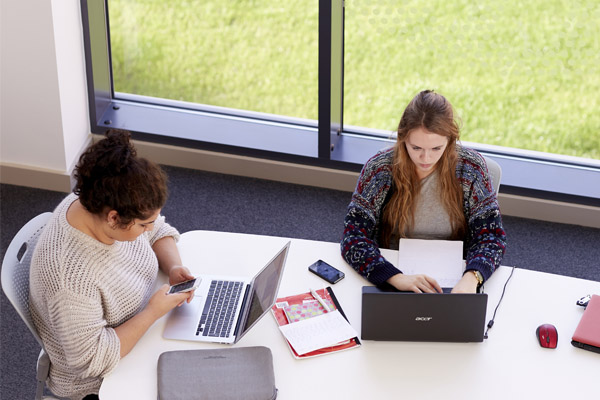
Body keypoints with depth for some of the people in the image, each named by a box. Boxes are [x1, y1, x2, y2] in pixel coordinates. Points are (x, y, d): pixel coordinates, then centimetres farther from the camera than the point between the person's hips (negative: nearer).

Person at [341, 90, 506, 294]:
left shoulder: (470, 168, -6)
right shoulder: (379, 168, -10)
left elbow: (491, 235, -6)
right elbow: (353, 237, -15)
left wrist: (471, 277, -28)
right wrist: (396, 277, -32)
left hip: (453, 283, 1)